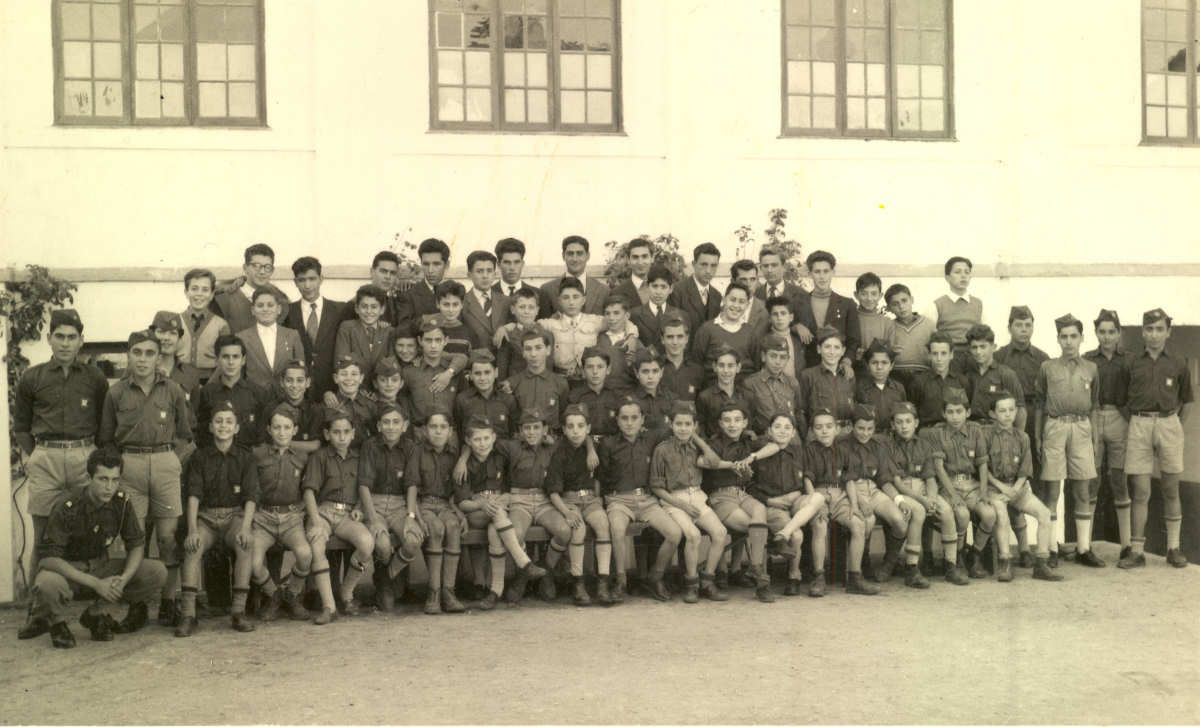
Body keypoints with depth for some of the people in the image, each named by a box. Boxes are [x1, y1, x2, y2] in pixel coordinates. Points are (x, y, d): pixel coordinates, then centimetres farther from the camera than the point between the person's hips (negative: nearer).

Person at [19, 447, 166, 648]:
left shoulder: (121, 502, -9)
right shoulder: (66, 507, -22)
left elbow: (137, 544, 0)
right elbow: (48, 558, -25)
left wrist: (123, 579, -20)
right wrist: (96, 584, -30)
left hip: (99, 567, 5)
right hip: (67, 569, -4)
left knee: (157, 572, -17)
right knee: (48, 583, -41)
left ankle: (95, 613, -1)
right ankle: (55, 621, -5)